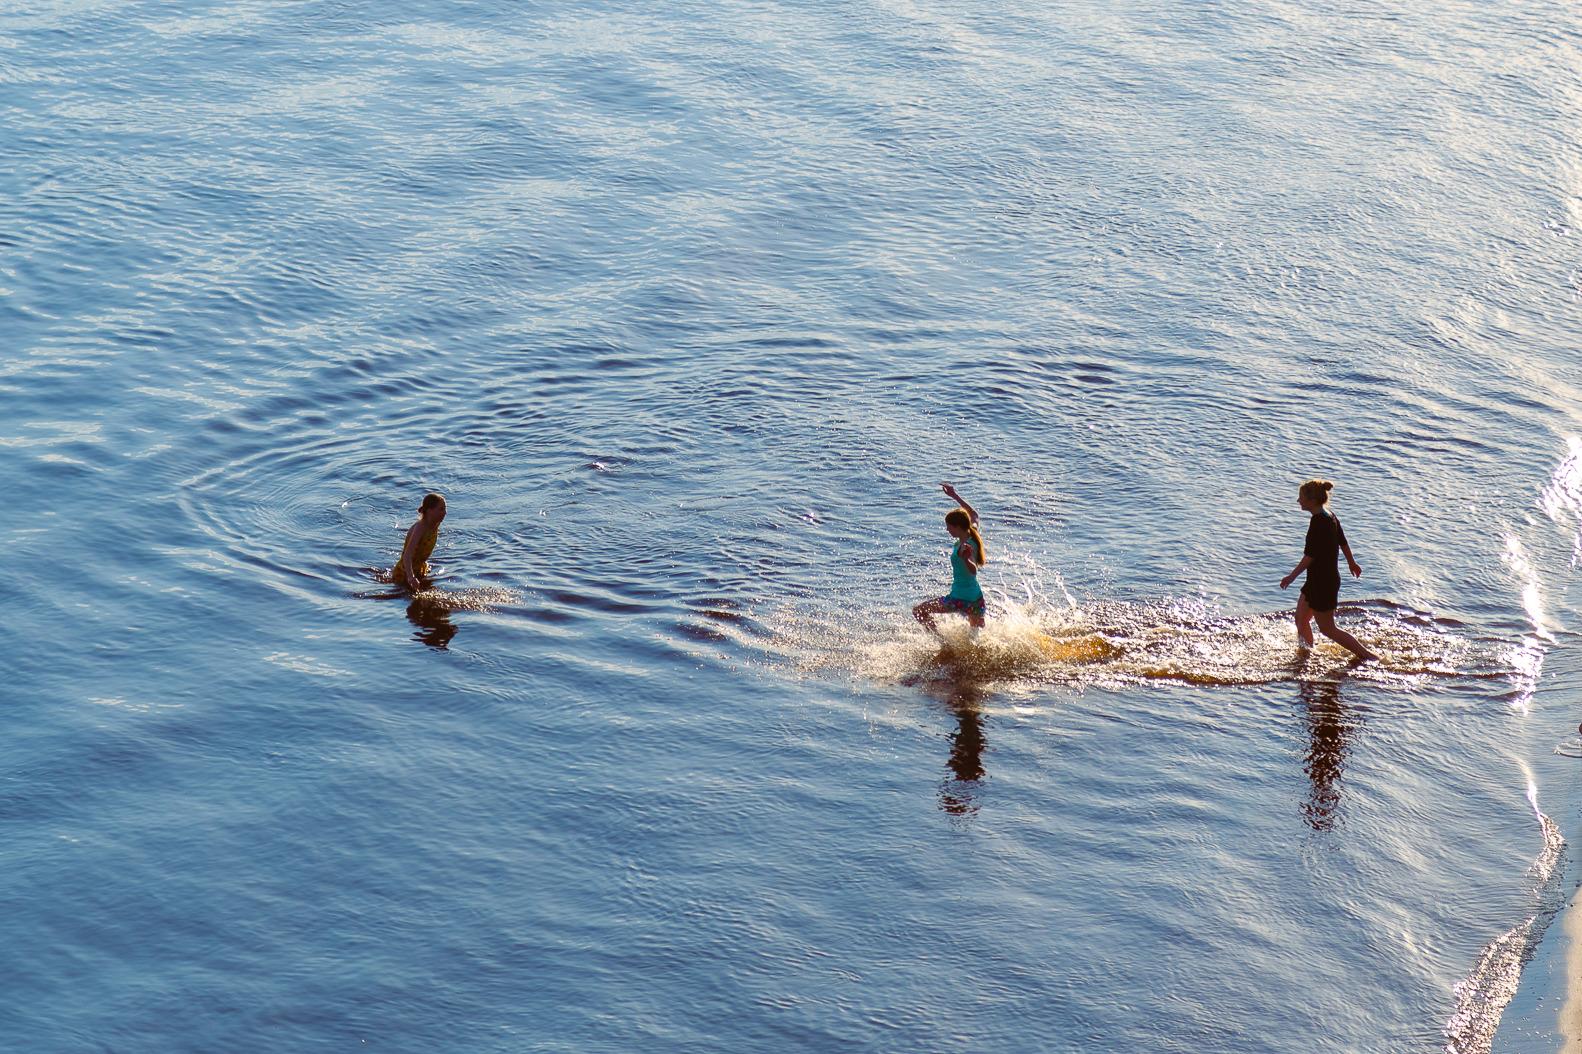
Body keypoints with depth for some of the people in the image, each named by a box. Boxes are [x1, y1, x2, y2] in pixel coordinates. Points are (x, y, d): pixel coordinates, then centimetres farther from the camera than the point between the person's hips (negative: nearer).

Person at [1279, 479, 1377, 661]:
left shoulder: (1318, 521, -23)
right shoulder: (1330, 517, 5)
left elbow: (1310, 555, -24)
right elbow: (1343, 542, 18)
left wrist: (1292, 576, -19)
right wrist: (1352, 563, 33)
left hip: (1322, 583, -10)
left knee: (1328, 629, 1)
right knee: (1300, 620, 18)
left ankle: (1368, 656, 4)